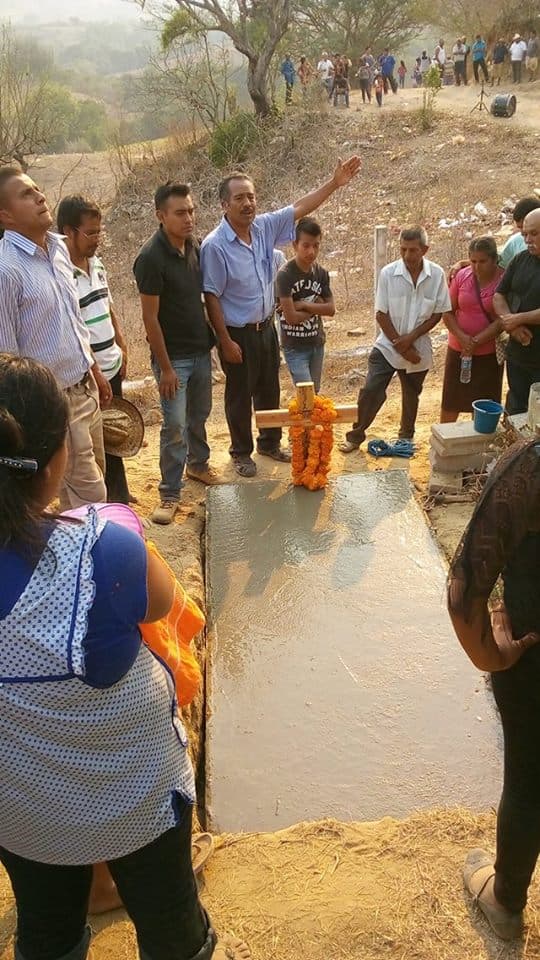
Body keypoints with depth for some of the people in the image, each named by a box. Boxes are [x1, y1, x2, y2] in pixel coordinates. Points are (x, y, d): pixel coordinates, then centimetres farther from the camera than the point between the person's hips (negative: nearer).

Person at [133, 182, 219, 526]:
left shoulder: (195, 247, 1)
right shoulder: (151, 257, -20)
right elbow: (150, 317, -18)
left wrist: (212, 341, 11)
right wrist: (165, 367, -16)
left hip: (201, 349, 7)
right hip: (173, 355, -6)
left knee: (200, 415, 21)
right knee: (175, 426, -3)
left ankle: (198, 464, 42)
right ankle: (170, 494, 9)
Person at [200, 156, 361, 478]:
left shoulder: (265, 227, -4)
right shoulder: (214, 246, -20)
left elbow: (300, 208, 3)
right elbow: (212, 297, -18)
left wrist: (335, 183, -4)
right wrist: (226, 341, -18)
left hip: (266, 327, 6)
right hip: (238, 333, -6)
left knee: (270, 390, 19)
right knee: (240, 395, 10)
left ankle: (270, 442, 39)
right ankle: (242, 452, 28)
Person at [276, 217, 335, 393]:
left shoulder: (321, 273, 0)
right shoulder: (285, 275, -18)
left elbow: (331, 309, -4)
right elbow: (291, 318, -21)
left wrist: (303, 305, -15)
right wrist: (316, 307, -7)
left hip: (317, 344, 6)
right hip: (295, 347, -5)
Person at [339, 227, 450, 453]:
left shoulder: (437, 275, -10)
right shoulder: (388, 273, -13)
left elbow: (437, 314, -5)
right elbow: (381, 314, -10)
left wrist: (411, 338, -16)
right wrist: (400, 344, -13)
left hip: (418, 349, 2)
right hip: (387, 346, -1)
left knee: (411, 396, 18)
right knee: (371, 392, -9)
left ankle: (406, 437, 39)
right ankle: (355, 436, 9)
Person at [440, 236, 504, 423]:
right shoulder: (462, 276, -4)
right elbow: (448, 312, -1)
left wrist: (476, 342, -18)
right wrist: (462, 337, -15)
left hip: (489, 353, -2)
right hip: (458, 350, 2)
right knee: (450, 403, 10)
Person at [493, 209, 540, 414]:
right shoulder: (521, 260, 8)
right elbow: (499, 296, 8)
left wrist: (518, 319, -13)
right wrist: (511, 324, -9)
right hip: (517, 356, 5)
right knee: (515, 411, 15)